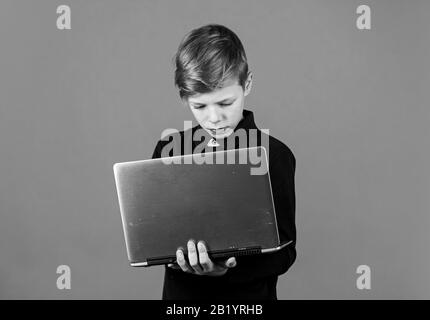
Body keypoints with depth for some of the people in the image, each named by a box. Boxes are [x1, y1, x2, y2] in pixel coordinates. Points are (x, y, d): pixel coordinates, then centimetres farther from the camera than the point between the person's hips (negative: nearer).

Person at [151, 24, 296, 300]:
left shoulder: (275, 155, -10)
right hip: (179, 292, 2)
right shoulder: (168, 149, -1)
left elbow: (283, 252, -9)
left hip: (249, 294, -1)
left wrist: (228, 269, -24)